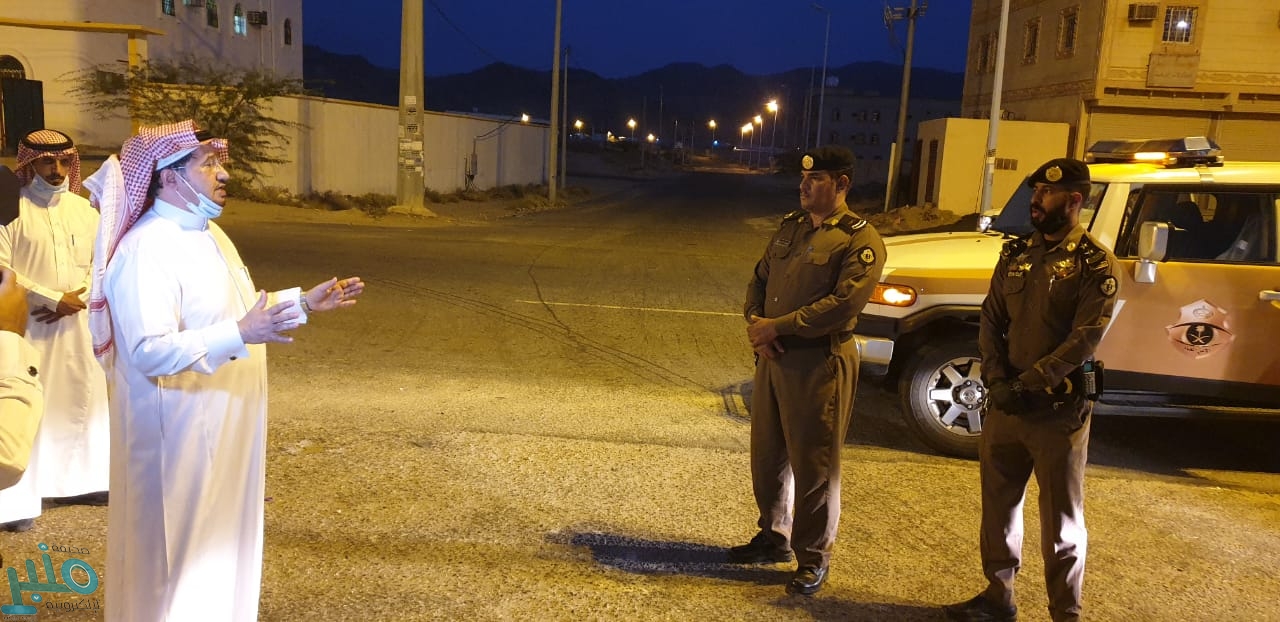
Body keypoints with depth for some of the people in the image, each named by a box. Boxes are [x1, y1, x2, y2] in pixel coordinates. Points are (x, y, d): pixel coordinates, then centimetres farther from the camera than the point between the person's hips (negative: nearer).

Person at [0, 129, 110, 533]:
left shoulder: (84, 210, 7)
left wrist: (78, 298, -9)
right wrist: (53, 299, -15)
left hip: (78, 324, 5)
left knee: (82, 401, 12)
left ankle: (79, 481, 27)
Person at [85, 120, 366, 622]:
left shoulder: (207, 233, 8)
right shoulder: (146, 249, -23)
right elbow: (149, 352, -30)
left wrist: (304, 302, 14)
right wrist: (239, 336, -39)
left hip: (221, 422, 9)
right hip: (179, 431, -9)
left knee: (220, 536, 21)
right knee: (177, 551, 6)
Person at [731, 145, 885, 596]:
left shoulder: (859, 239, -10)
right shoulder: (790, 226, 13)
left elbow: (844, 303, -21)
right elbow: (759, 281, 14)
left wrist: (776, 326, -18)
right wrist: (756, 326, -6)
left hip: (820, 364, -7)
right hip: (773, 356, 7)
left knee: (814, 464, 1)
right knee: (767, 454, 16)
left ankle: (814, 559, 17)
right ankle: (774, 536, 35)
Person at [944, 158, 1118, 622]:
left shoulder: (1095, 264, -8)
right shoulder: (1016, 253, 9)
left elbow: (1086, 338, -16)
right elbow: (991, 320, 6)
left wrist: (1030, 384, -20)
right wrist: (997, 378, -8)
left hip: (1059, 409, -6)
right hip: (1004, 401, 6)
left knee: (1060, 518, 5)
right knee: (998, 503, 15)